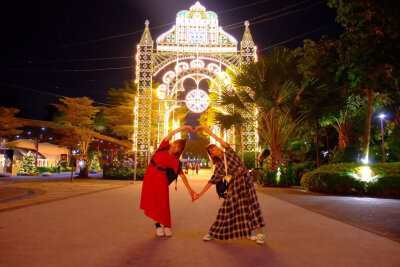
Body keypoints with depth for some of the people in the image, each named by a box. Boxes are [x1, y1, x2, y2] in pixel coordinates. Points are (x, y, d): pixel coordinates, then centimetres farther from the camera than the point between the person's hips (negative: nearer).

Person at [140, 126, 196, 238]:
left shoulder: (175, 161, -14)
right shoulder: (164, 147, -8)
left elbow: (182, 175, -14)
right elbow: (171, 134, -15)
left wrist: (189, 189, -17)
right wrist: (184, 127, -13)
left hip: (161, 178, -2)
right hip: (150, 174, 2)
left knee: (163, 201, -6)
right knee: (152, 200, 0)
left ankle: (166, 226, 5)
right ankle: (157, 226, 5)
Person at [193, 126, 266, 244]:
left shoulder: (228, 152, 2)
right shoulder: (219, 166, 6)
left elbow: (216, 137, -2)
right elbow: (212, 180, 9)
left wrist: (204, 128, 4)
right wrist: (201, 193, 8)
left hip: (245, 179, -2)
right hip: (234, 183, 2)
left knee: (252, 204, -5)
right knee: (228, 207, 3)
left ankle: (260, 232, 2)